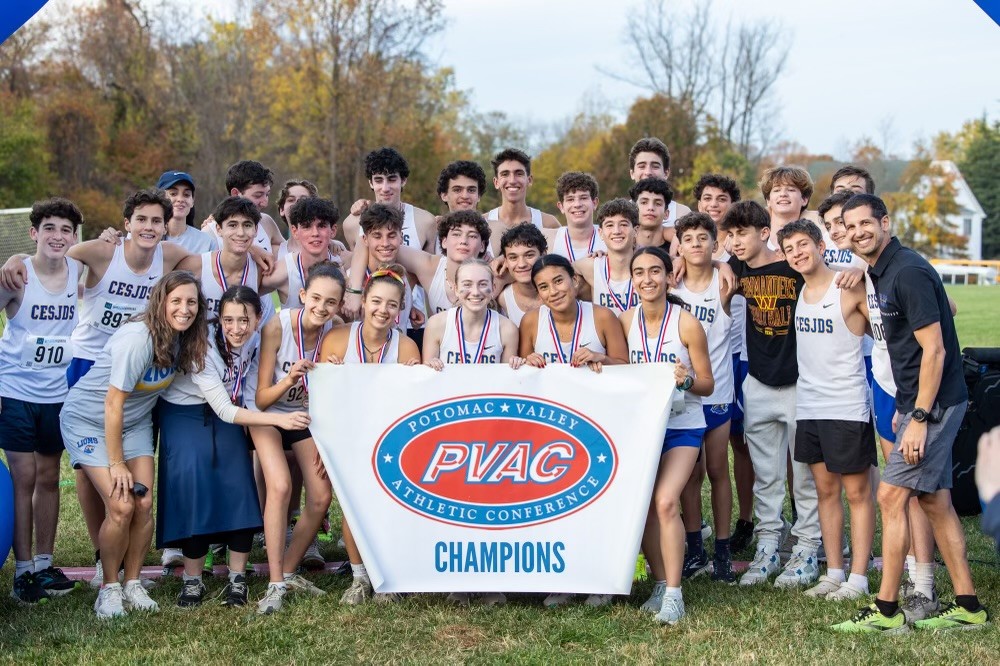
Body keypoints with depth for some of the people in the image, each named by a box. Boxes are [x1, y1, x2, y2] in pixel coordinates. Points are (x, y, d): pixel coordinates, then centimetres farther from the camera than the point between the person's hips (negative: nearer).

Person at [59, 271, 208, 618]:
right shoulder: (138, 338, -30)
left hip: (134, 422, 6)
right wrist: (116, 463, -19)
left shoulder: (184, 338, -9)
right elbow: (113, 403, -25)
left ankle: (132, 584, 13)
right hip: (88, 420, -6)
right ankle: (109, 588, 3)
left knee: (144, 505, -4)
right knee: (121, 506, -15)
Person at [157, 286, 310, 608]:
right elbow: (225, 410, -29)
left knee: (239, 484, -8)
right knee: (193, 487, -15)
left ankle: (237, 578, 1)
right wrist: (278, 419, -36)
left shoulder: (256, 340, -14)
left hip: (227, 412, 4)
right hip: (184, 414, -4)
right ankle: (192, 580, -1)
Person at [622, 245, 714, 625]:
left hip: (682, 426, -4)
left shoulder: (687, 324, -11)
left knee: (665, 501, -19)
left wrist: (686, 380, -25)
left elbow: (707, 384, -4)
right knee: (643, 506, 2)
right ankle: (661, 583, 20)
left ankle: (674, 594, -13)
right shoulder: (625, 321, -1)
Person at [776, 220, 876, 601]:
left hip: (847, 407, -6)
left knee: (857, 492, 3)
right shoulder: (795, 292, 8)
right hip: (808, 407, 6)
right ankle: (833, 573, 20)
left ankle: (858, 578, 8)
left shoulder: (851, 289, -10)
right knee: (825, 490, 12)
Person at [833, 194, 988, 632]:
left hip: (934, 403, -10)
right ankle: (968, 607, 19)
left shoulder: (907, 271, -18)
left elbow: (934, 349, -21)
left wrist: (918, 417, -23)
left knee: (892, 496, -9)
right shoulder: (882, 272, 12)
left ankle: (886, 612, -3)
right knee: (935, 500, 12)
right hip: (919, 402, 10)